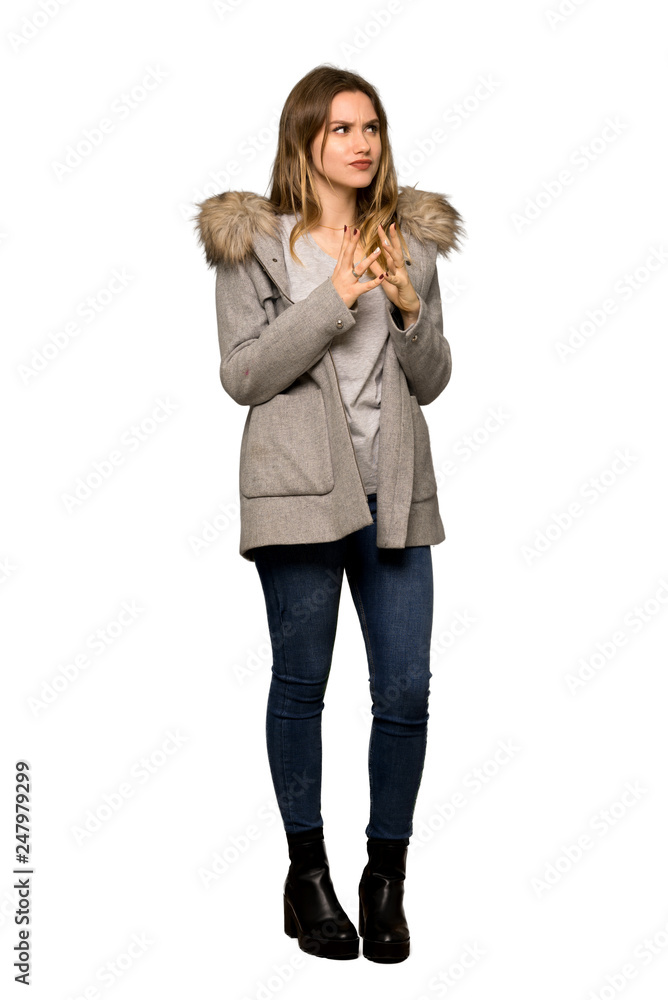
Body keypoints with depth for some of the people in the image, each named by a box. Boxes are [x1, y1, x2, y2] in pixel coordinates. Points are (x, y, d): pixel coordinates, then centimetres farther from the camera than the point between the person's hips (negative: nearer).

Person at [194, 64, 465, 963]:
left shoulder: (409, 238, 12)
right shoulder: (253, 242, 1)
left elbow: (430, 382, 11)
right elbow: (243, 376, -7)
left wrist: (410, 307, -8)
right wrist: (336, 296, -15)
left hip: (394, 489, 3)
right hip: (298, 485, -3)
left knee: (407, 689, 1)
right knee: (301, 683, 6)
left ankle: (387, 877, 18)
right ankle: (308, 872, 22)